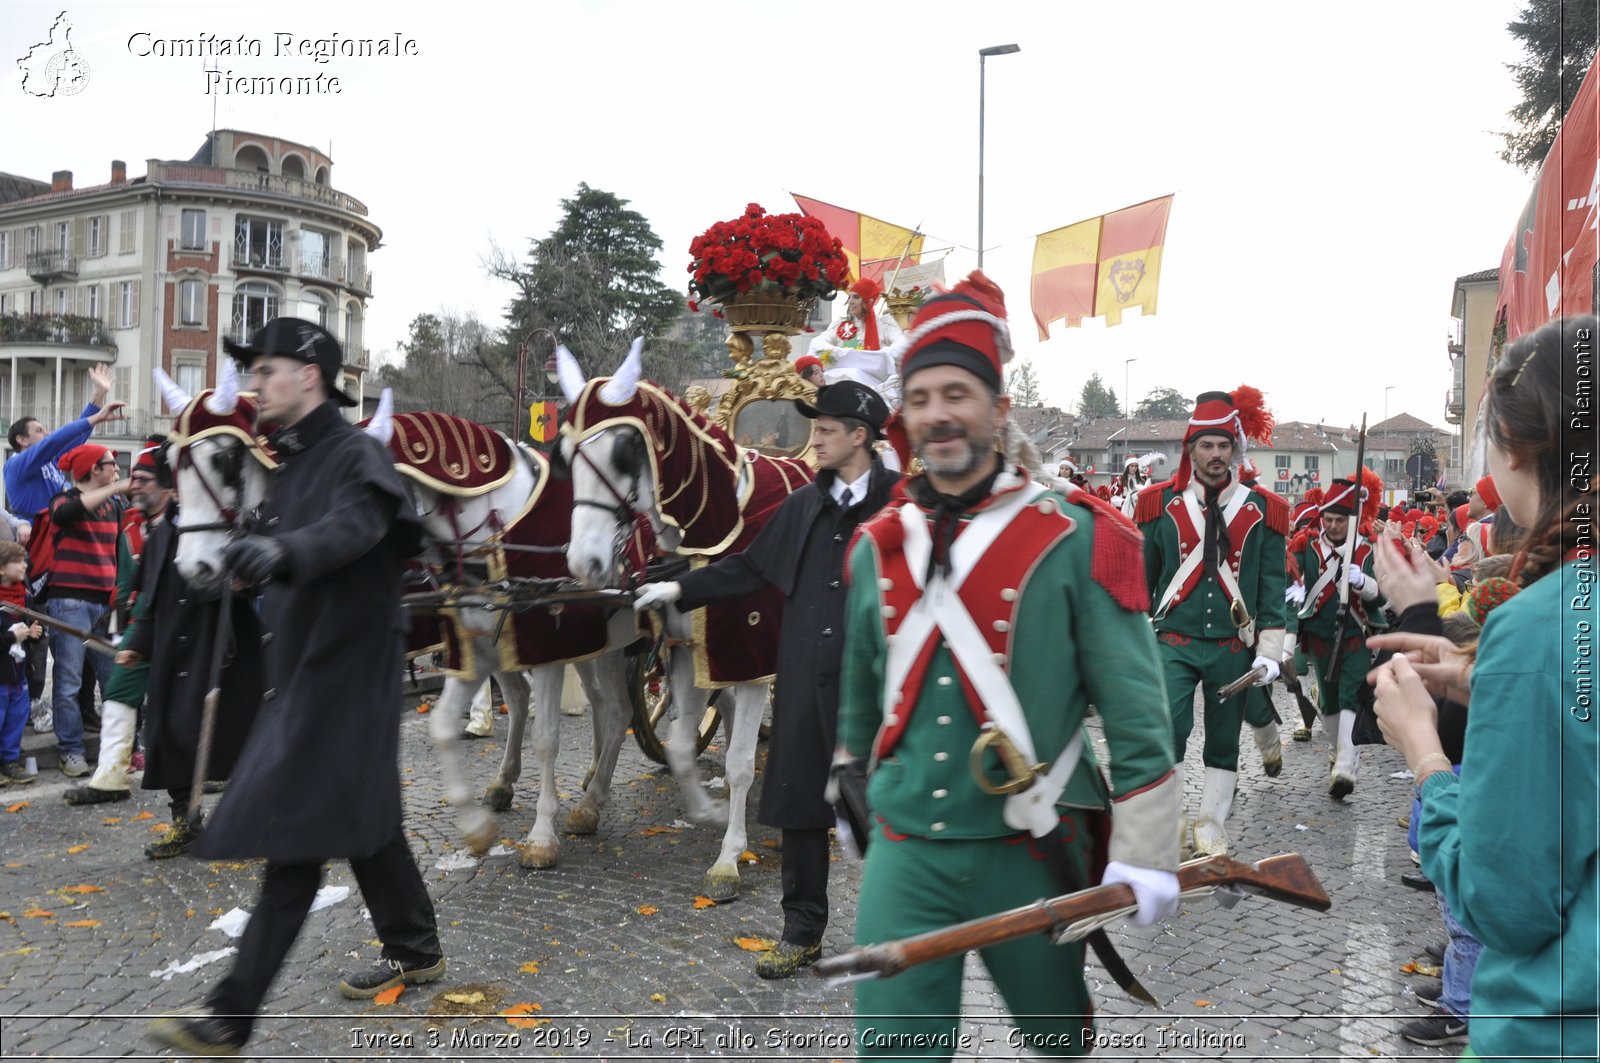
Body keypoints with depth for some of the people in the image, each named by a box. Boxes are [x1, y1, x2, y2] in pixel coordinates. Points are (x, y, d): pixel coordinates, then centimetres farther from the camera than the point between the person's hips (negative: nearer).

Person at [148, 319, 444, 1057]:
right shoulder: (290, 464, 13)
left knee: (295, 832, -6)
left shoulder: (356, 456, -14)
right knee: (360, 816, 17)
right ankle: (415, 950, 32)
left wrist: (280, 550, -53)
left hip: (342, 671, -9)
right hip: (303, 666, 9)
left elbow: (351, 527, -36)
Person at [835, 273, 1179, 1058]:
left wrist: (1142, 855, -9)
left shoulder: (1075, 539, -9)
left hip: (1028, 853, -2)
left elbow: (1136, 713, -9)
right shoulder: (877, 546, 3)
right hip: (904, 853, 3)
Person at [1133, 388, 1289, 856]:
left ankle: (1210, 828, 26)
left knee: (1223, 741, 11)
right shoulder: (1161, 503, 1)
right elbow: (1141, 576, 9)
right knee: (1166, 730, -16)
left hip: (1233, 646, 2)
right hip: (1173, 642, -1)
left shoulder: (1262, 509, 3)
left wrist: (1270, 652, -2)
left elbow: (1273, 585, 4)